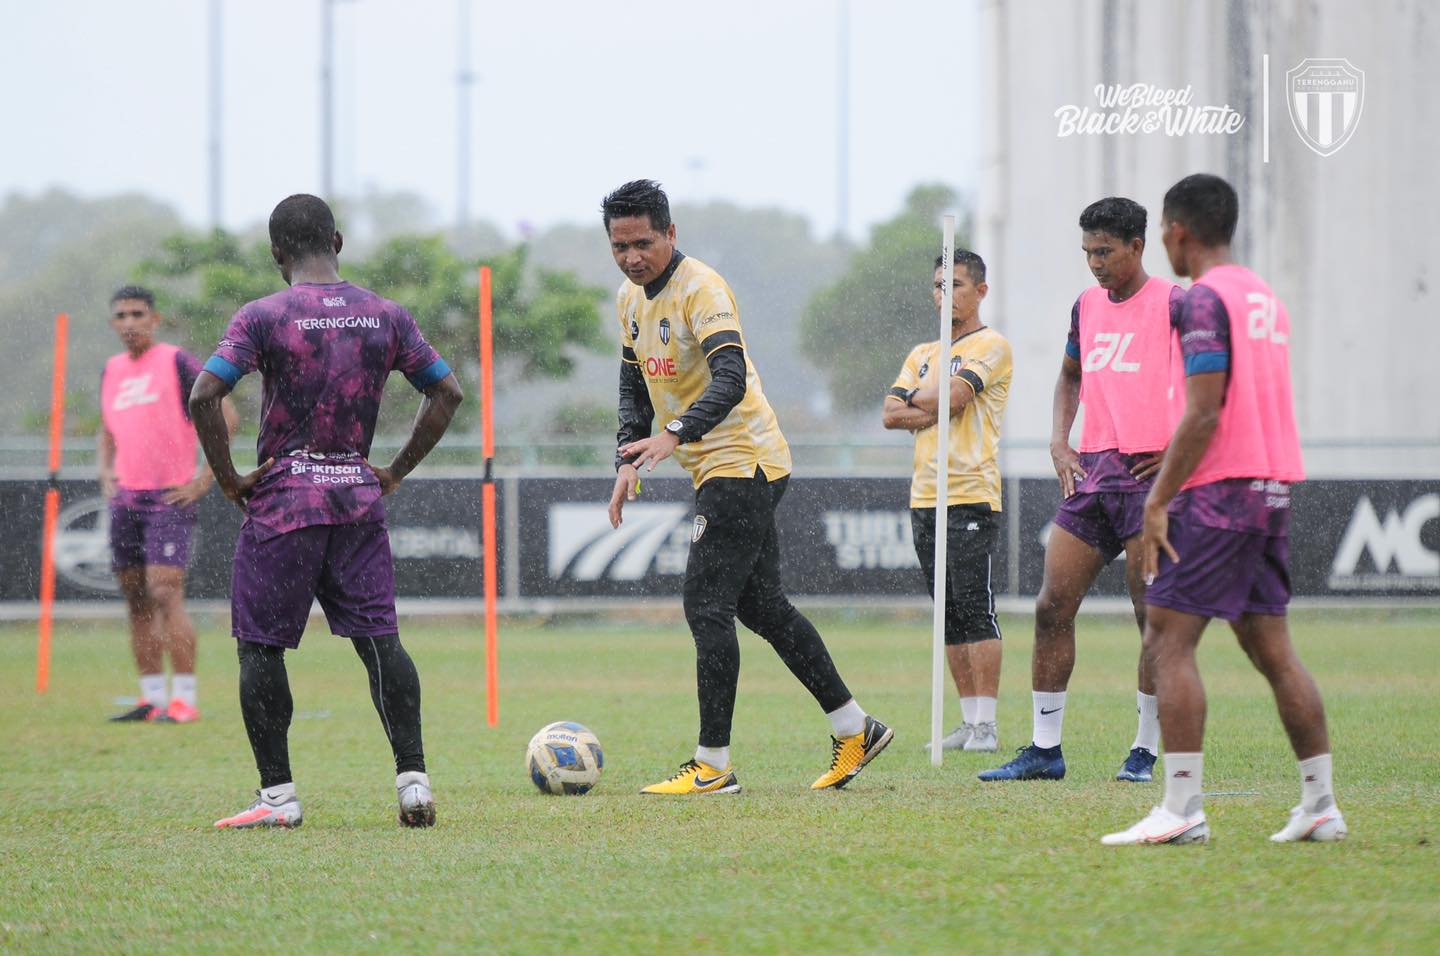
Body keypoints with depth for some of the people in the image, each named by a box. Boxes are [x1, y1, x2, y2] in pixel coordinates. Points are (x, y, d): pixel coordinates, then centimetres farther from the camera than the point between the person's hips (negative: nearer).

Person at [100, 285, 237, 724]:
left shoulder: (176, 362, -4)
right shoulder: (112, 371, 16)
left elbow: (226, 416, -7)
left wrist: (204, 479, -10)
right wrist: (106, 475, 13)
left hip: (170, 497, -7)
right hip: (125, 499, 7)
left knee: (165, 593, -14)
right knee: (136, 599, 5)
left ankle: (184, 699, -14)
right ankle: (153, 697, 8)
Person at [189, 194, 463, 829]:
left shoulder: (263, 317, -7)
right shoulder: (384, 316, 6)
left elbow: (203, 396, -17)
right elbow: (447, 392, 10)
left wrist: (227, 479, -7)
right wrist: (398, 471, 13)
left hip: (283, 500, -4)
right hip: (360, 501, 4)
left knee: (260, 646, 4)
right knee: (379, 638, 7)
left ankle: (278, 795, 1)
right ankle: (413, 778, -3)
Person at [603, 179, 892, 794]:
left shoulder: (700, 288, -19)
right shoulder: (631, 298, 9)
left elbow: (731, 378, -32)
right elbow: (635, 380, 21)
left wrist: (675, 436, -44)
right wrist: (629, 461, 9)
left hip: (743, 462, -9)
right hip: (717, 469, 9)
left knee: (707, 606, -12)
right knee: (762, 606, 12)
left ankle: (713, 766, -10)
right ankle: (854, 730, 20)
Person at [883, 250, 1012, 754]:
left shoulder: (991, 346, -1)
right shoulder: (923, 354, 20)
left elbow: (952, 397, -15)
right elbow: (892, 413, 8)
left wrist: (919, 398, 4)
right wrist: (938, 409, -6)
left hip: (971, 495, -7)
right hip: (925, 498, 7)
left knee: (976, 610, -10)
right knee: (950, 617, 7)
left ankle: (986, 724, -10)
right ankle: (969, 720, 10)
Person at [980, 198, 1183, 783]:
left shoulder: (1173, 305, -5)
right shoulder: (1086, 307, 15)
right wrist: (1059, 442, 15)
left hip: (1149, 472, -6)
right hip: (1091, 471, 6)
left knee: (1153, 614, -4)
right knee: (1052, 607, 1)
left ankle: (1146, 750, 6)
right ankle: (1044, 749, 7)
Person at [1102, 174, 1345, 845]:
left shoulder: (1207, 299, -11)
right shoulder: (1266, 298, 17)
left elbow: (1204, 412, -18)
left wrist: (1159, 500, -15)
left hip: (1220, 489, -9)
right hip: (1274, 487, 9)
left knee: (1167, 643, -8)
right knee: (1271, 649, 11)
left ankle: (1182, 810, -15)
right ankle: (1320, 805, 9)